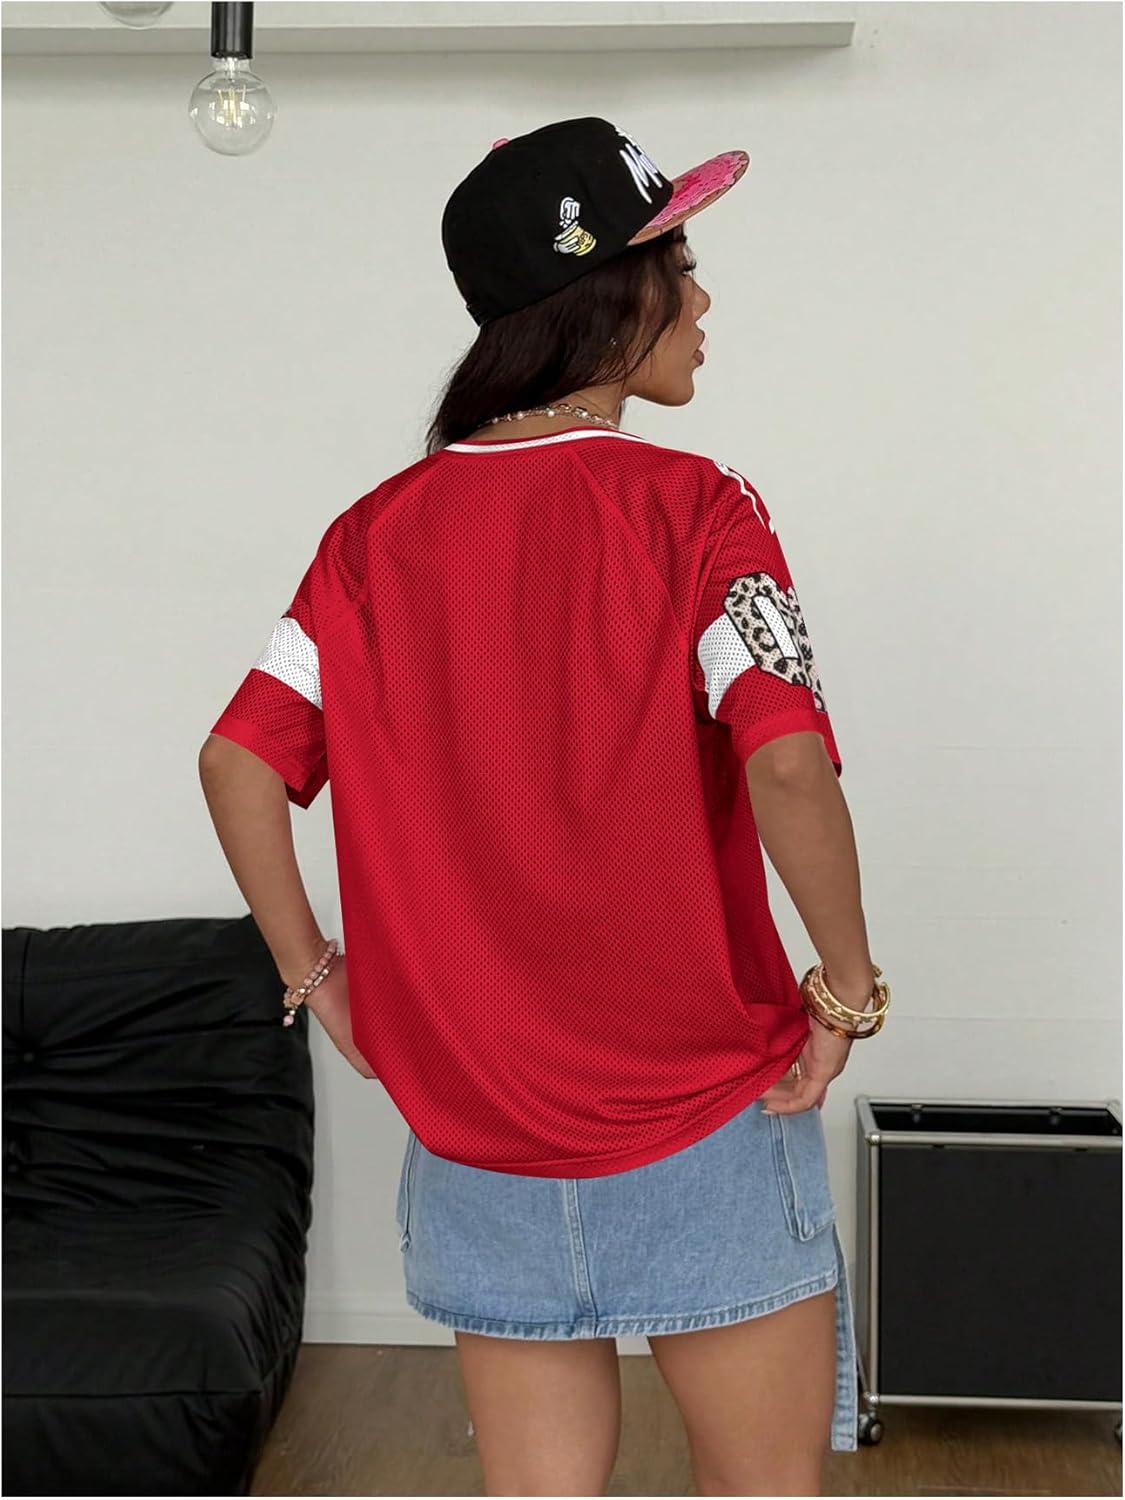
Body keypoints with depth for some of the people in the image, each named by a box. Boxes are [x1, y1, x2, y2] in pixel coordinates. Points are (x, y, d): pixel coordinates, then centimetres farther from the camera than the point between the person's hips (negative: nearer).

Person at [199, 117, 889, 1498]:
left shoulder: (379, 532, 2)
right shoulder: (690, 506, -12)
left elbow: (238, 764, -2)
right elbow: (788, 766, -24)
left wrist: (315, 973, 7)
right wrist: (848, 990, -11)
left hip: (475, 1140, 4)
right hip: (704, 1127, -4)